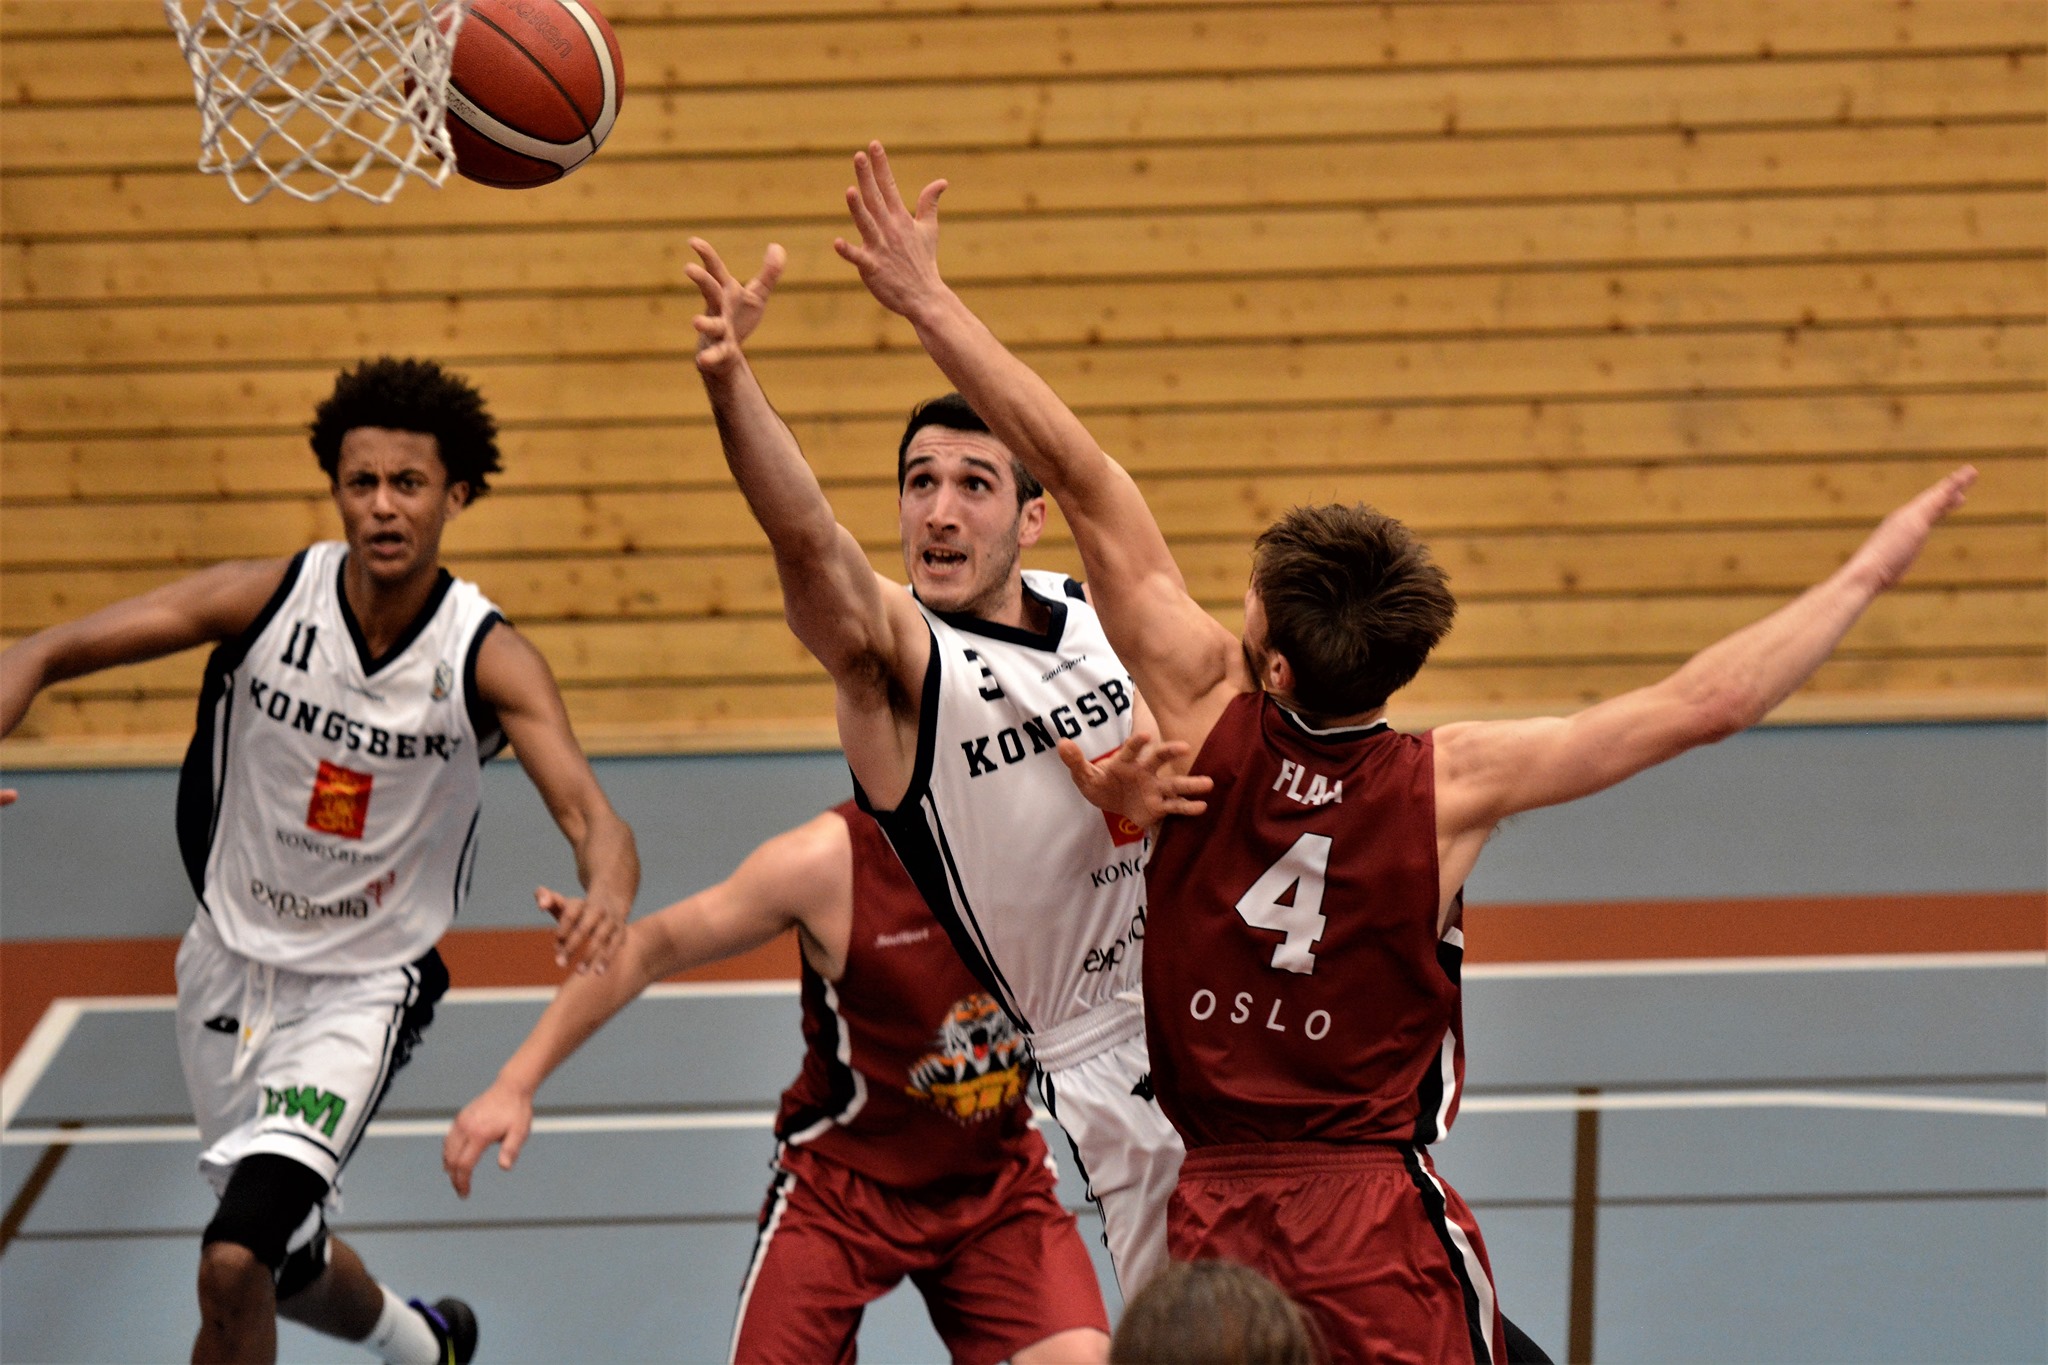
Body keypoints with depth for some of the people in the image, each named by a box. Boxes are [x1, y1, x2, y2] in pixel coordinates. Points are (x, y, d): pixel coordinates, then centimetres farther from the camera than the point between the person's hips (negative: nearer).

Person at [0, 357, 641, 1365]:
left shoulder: (490, 661, -17)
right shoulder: (266, 600, -14)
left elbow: (586, 811, -29)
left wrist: (605, 897, -53)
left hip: (363, 988, -3)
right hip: (231, 965, 4)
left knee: (233, 1265, -24)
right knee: (281, 1262, 22)